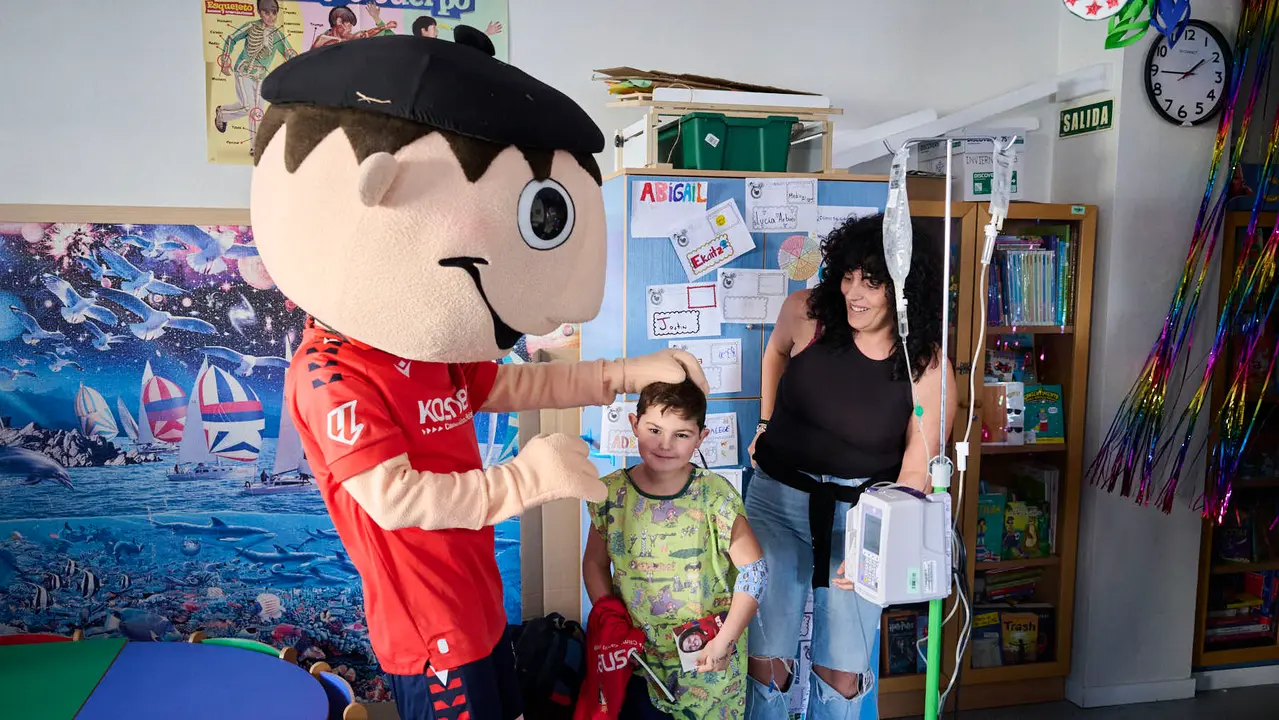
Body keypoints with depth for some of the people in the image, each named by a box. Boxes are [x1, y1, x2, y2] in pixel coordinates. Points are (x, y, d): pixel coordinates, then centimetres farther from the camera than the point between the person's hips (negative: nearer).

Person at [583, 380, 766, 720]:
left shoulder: (715, 495, -13)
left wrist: (723, 641, -16)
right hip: (637, 656, 2)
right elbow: (595, 564, 5)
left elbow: (753, 570, -12)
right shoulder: (611, 493, -6)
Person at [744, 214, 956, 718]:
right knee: (765, 661, 0)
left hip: (862, 509, -1)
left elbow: (916, 472, -13)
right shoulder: (807, 312, -9)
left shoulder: (929, 370, -12)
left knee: (842, 674, 1)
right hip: (779, 495, 1)